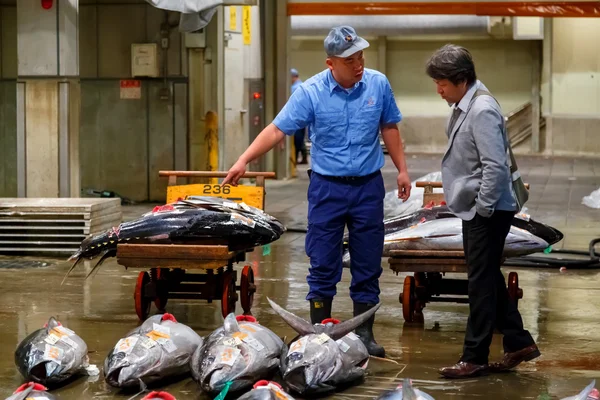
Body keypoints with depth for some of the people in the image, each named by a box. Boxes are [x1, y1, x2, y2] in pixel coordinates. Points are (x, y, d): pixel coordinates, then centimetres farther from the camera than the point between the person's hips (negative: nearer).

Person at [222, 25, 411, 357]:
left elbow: (389, 128, 11)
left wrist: (402, 169, 10)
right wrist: (243, 161, -21)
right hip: (327, 187, -2)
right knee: (322, 265, 3)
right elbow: (277, 130, -13)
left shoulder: (378, 84, -2)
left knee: (368, 265, 7)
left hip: (368, 186, 2)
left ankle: (364, 333, 17)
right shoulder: (310, 92, -10)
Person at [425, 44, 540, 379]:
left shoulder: (482, 110, -20)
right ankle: (519, 343, 25)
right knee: (489, 279, 15)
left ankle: (475, 358, 5)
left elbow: (495, 166, -25)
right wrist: (477, 207, 16)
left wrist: (482, 208, -19)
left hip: (488, 212, -10)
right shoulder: (463, 106, 9)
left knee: (482, 283, -2)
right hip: (474, 210, 10)